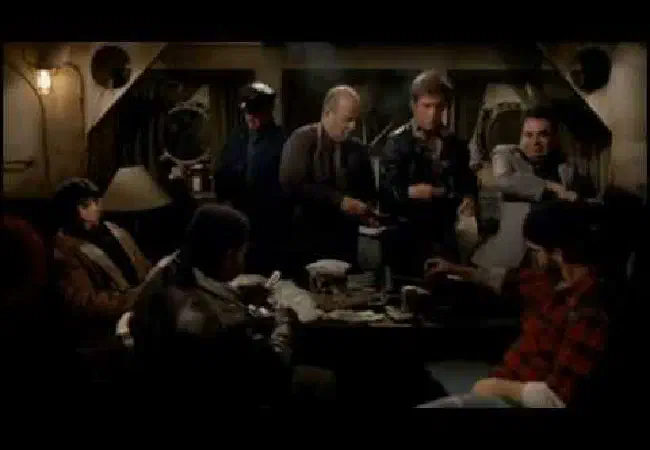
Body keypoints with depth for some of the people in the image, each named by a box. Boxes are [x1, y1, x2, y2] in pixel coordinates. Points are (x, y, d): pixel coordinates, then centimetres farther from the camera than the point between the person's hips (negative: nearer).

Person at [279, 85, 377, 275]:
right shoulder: (302, 140, -4)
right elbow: (291, 184, -17)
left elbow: (368, 192, 19)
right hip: (308, 242, -4)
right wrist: (338, 201, -18)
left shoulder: (357, 149, 9)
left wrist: (367, 210, -4)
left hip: (345, 244, 4)